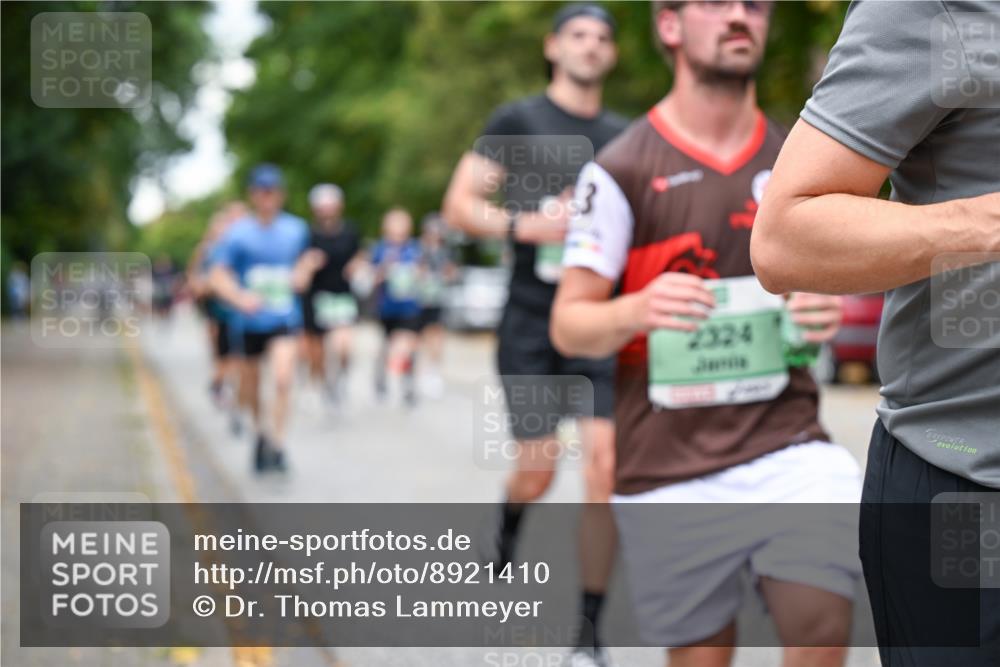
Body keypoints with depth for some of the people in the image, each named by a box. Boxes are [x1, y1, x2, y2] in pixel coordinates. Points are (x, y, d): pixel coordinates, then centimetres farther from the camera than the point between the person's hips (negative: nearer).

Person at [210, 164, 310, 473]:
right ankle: (261, 430, 40)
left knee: (283, 378, -20)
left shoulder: (297, 228, 3)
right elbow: (218, 276, -8)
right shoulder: (238, 233, -6)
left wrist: (301, 275, 0)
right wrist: (240, 297, -25)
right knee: (251, 384, 13)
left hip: (283, 317, 0)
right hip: (249, 320, 0)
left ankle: (277, 445, -12)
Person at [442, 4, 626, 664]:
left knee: (605, 462, -10)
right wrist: (526, 226, -15)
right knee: (538, 469, -2)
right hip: (531, 319, -2)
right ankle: (507, 532, 37)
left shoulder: (623, 136, 13)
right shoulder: (518, 121, 3)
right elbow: (460, 204, 0)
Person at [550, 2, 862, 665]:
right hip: (669, 467, -2)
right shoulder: (621, 169, -3)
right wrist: (636, 310, -25)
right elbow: (569, 326, -3)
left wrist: (828, 310, -2)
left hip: (788, 443, 2)